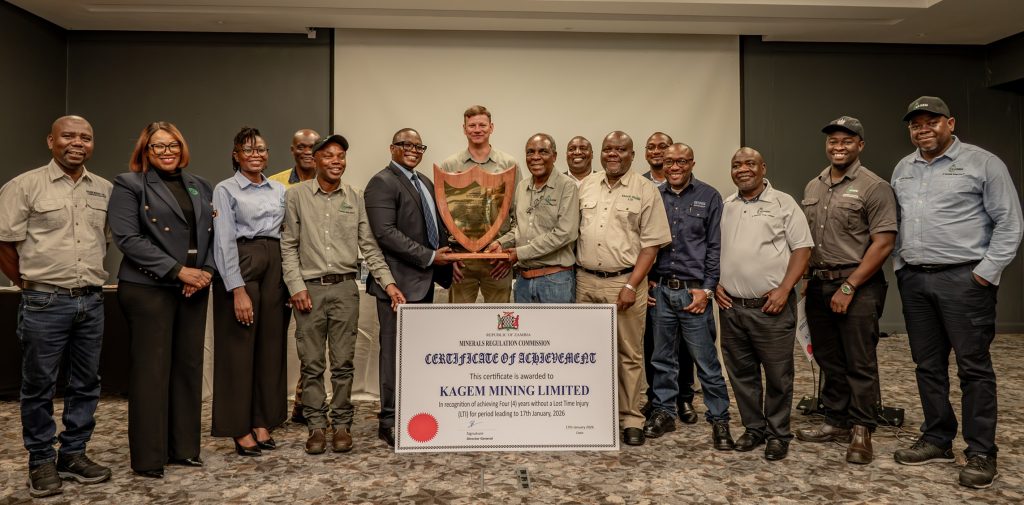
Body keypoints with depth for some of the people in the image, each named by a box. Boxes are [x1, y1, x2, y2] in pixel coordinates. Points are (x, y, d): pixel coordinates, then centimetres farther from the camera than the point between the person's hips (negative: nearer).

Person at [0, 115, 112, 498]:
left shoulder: (105, 190, 9)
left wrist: (92, 274, 13)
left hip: (92, 301, 4)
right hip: (44, 302, -4)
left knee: (86, 383, 10)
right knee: (39, 385, 5)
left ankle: (73, 454, 23)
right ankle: (41, 461, 18)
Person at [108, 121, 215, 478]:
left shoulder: (200, 187, 15)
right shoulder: (129, 185, 0)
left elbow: (213, 234, 13)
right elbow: (128, 238, -11)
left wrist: (207, 270, -5)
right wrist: (179, 270, -16)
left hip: (194, 289, 5)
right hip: (149, 289, -5)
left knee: (189, 366, 8)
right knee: (152, 370, 0)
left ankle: (184, 448, 19)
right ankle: (148, 458, 11)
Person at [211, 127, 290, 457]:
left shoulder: (279, 190, 14)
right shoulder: (225, 190, -1)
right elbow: (224, 242, -9)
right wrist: (238, 290, -17)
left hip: (275, 269, 5)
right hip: (241, 268, -5)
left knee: (271, 348, 8)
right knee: (239, 349, 0)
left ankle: (262, 423, 19)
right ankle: (240, 429, 11)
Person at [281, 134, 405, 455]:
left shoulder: (355, 199, 7)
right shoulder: (296, 196, 3)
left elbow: (369, 246, 6)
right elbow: (288, 246, 3)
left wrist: (388, 282, -3)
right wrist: (297, 286, -6)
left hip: (345, 287, 1)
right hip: (309, 288, -1)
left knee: (343, 362, 5)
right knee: (312, 364, 5)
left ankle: (341, 425, 15)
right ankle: (317, 426, 15)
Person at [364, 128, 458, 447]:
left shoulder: (426, 183, 19)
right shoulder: (382, 183, -9)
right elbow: (385, 232, -19)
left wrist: (448, 257, 8)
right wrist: (429, 256, -18)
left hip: (424, 280, 9)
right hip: (400, 281, -8)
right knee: (396, 350, -3)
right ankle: (389, 423, 7)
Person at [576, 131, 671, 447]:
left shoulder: (645, 190, -2)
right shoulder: (586, 187, 10)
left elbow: (652, 243, -5)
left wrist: (631, 285, -13)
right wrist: (572, 272, 5)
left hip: (625, 282, -4)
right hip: (586, 281, 4)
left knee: (629, 354, 3)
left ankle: (631, 419, 15)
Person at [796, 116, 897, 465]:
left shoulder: (874, 187, -7)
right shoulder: (812, 187, 13)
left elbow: (883, 243, -13)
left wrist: (849, 287, -16)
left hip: (858, 287, -6)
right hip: (818, 285, 6)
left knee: (860, 363, 1)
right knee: (829, 360, 14)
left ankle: (861, 431, 13)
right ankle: (837, 423, 26)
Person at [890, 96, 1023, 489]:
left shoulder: (982, 163, -3)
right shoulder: (902, 170, 15)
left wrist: (987, 272, -10)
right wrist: (899, 265, 9)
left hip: (963, 278, -5)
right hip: (913, 280, 6)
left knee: (974, 367, -1)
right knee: (928, 365, 11)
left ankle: (981, 453, 8)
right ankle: (937, 440, 22)